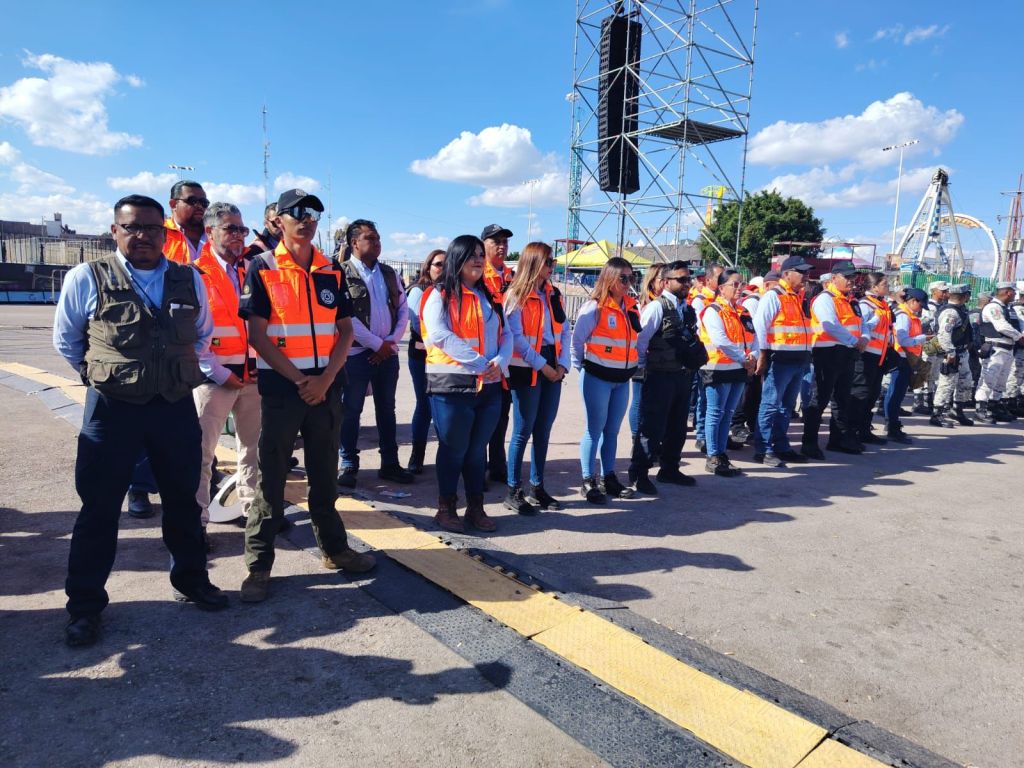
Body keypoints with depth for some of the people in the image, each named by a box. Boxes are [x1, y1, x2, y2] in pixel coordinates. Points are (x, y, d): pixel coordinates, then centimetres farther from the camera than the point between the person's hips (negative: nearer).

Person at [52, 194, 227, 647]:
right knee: (99, 509, 7)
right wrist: (102, 375, 7)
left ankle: (190, 580, 33)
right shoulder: (86, 279, -6)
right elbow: (65, 341, 7)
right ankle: (85, 606, 23)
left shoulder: (190, 280, 2)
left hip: (176, 407, 3)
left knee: (183, 501, 14)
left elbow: (203, 333, 19)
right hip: (112, 409, -2)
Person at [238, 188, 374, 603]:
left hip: (326, 386, 4)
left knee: (325, 474, 14)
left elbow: (345, 331, 6)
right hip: (280, 386, -3)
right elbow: (257, 336, -8)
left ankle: (334, 548, 27)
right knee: (271, 476, 2)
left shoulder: (331, 272, 9)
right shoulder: (262, 269, -2)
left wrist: (325, 378, -8)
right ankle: (258, 565, 13)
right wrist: (299, 379, -13)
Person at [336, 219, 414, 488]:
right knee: (351, 411, 3)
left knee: (387, 409, 12)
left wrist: (391, 342, -5)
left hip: (388, 352, 5)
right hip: (357, 352, -5)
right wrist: (377, 344, -12)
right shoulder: (343, 273, -7)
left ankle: (390, 464, 22)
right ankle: (348, 465, 15)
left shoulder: (389, 273, 11)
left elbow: (403, 310, 9)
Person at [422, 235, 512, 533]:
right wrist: (480, 363, -21)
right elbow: (440, 335, -18)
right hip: (452, 385, -5)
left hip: (489, 386, 6)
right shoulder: (440, 295, -4)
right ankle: (446, 508, 20)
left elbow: (506, 334, 10)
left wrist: (500, 362, -11)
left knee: (478, 449, 12)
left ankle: (476, 508, 23)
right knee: (454, 449, 5)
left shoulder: (488, 297, 16)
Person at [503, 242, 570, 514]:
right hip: (527, 370, -6)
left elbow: (564, 331, 12)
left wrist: (562, 364, -2)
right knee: (523, 431, -2)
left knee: (543, 431, 10)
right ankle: (513, 492, 8)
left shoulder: (554, 294, 14)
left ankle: (537, 488, 21)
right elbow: (516, 337, -13)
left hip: (553, 369, 7)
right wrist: (541, 365, -14)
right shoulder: (516, 295, -6)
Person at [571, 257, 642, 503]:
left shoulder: (632, 308, 9)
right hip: (597, 377, -6)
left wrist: (634, 365, 7)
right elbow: (577, 340, -8)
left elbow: (635, 340, 15)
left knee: (612, 430, 13)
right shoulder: (595, 306, -12)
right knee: (595, 429, -1)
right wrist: (582, 367, -2)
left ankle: (608, 478, 24)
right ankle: (588, 482, 9)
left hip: (622, 378, 6)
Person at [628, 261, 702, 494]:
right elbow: (640, 340, -13)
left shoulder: (688, 309, 13)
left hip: (683, 376, 8)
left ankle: (669, 469, 31)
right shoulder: (657, 307, -11)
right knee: (652, 426, -4)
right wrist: (643, 367, -7)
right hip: (660, 376, -8)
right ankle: (638, 474, 7)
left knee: (677, 427, 16)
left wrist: (692, 363, 14)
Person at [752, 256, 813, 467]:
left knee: (786, 406, 14)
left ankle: (781, 447, 22)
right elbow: (760, 325, -14)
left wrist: (807, 355, 17)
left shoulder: (798, 297, 17)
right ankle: (763, 450, -1)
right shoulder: (773, 296, -8)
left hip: (798, 360, 8)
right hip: (780, 359, -8)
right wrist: (763, 356, -18)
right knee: (771, 405, -5)